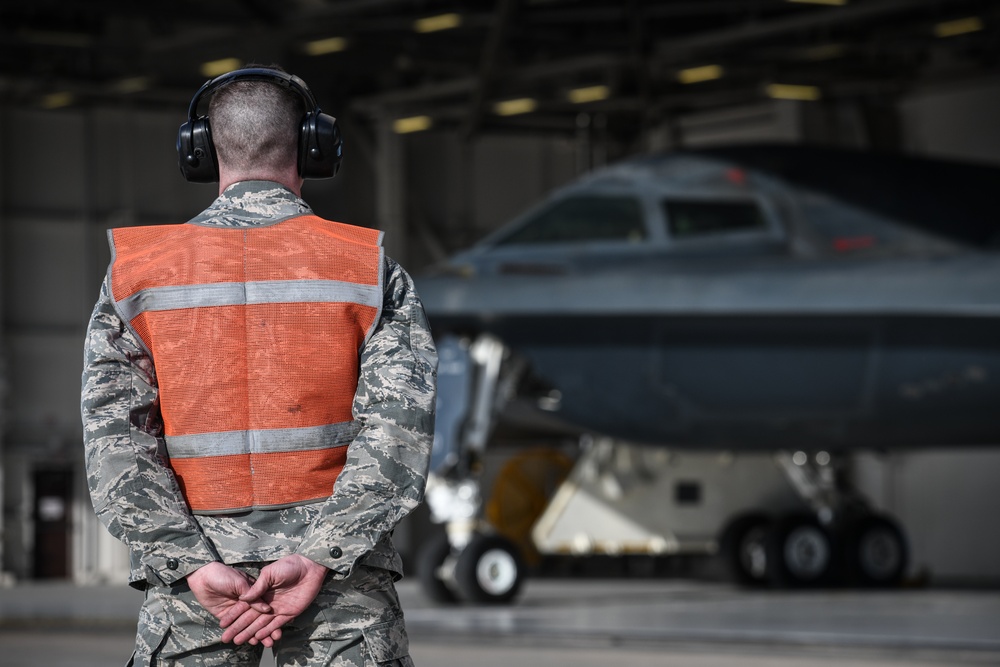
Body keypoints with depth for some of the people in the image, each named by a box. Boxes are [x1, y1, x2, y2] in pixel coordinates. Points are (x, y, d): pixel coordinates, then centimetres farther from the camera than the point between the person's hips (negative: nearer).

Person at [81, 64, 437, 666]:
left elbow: (115, 437, -6)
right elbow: (400, 425, -12)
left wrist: (192, 567, -12)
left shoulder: (137, 274, 3)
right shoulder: (372, 268, 0)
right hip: (344, 581, -1)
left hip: (198, 572, 1)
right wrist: (316, 560, -17)